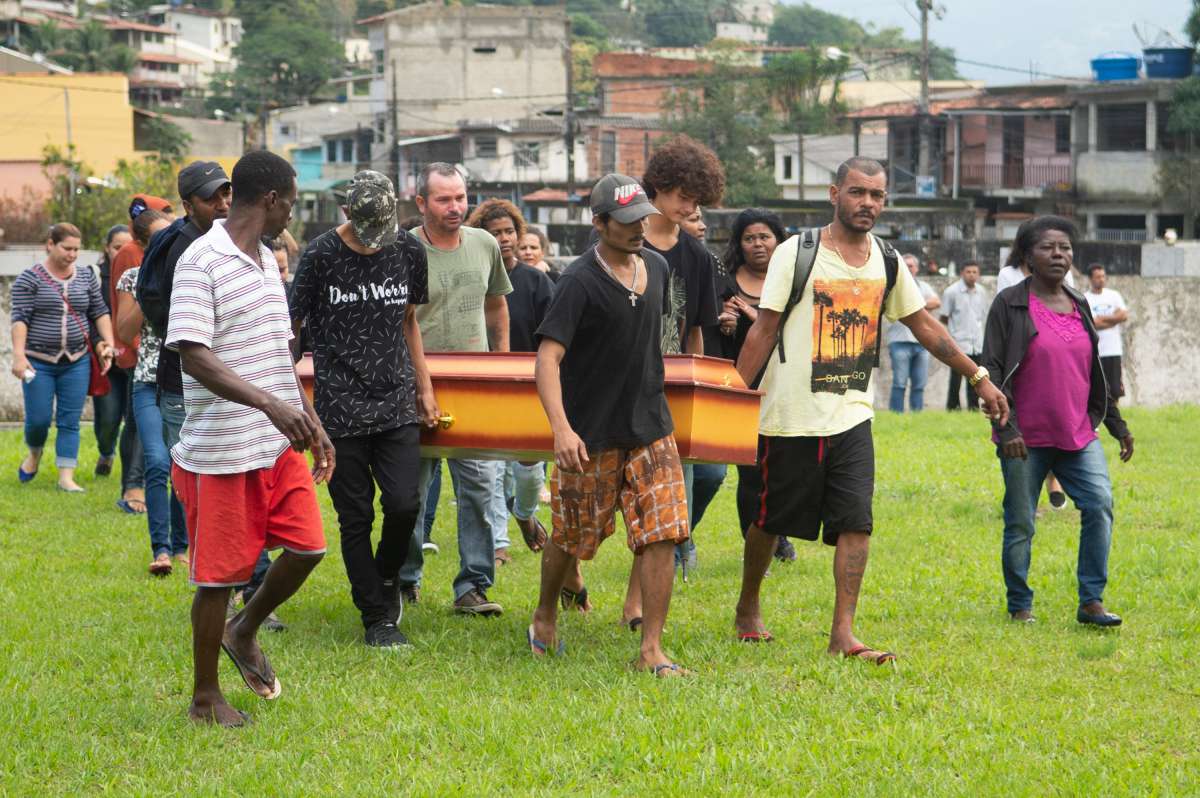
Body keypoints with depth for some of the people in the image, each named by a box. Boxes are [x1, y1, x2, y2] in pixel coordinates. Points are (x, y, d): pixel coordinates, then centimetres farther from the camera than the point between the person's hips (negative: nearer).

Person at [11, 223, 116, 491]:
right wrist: (18, 354, -18)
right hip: (38, 362, -3)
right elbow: (20, 318, -9)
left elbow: (100, 312, 13)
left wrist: (109, 343, 2)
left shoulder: (86, 277, 8)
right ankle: (34, 454, 30)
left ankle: (66, 477, 2)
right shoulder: (29, 278, -4)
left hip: (76, 361, 3)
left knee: (70, 421, -1)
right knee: (38, 419, -2)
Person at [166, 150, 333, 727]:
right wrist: (273, 404, -32)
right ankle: (205, 698, 16)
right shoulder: (201, 263, -15)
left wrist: (311, 422, 17)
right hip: (222, 455, -8)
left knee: (307, 547, 5)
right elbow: (193, 356, -23)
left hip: (279, 445, 8)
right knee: (219, 575, 1)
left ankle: (244, 632, 30)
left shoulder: (267, 262, 13)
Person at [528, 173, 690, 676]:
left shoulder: (655, 267, 6)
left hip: (651, 427, 5)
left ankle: (651, 652, -2)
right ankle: (545, 617, 37)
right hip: (590, 436, -5)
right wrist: (561, 428, -34)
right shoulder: (580, 281, -15)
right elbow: (548, 356, -23)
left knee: (661, 536, -6)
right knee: (572, 537, 10)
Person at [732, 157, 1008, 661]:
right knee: (769, 521, 8)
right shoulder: (796, 254, -8)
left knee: (856, 523, -9)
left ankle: (842, 633, -7)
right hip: (790, 416, -3)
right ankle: (747, 609, 31)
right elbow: (763, 331, -7)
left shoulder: (887, 262, 7)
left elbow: (924, 325, 17)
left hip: (852, 416, 3)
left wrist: (979, 378, 16)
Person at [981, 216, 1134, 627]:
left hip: (1078, 436, 4)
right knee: (1020, 524, 2)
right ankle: (1020, 606, 17)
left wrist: (1117, 423, 20)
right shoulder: (1010, 304, -5)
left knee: (1100, 507, -10)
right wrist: (1006, 428, -16)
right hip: (1026, 439, -4)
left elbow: (1094, 372, 21)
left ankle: (1091, 601, -2)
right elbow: (991, 369, -8)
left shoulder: (1079, 305, 12)